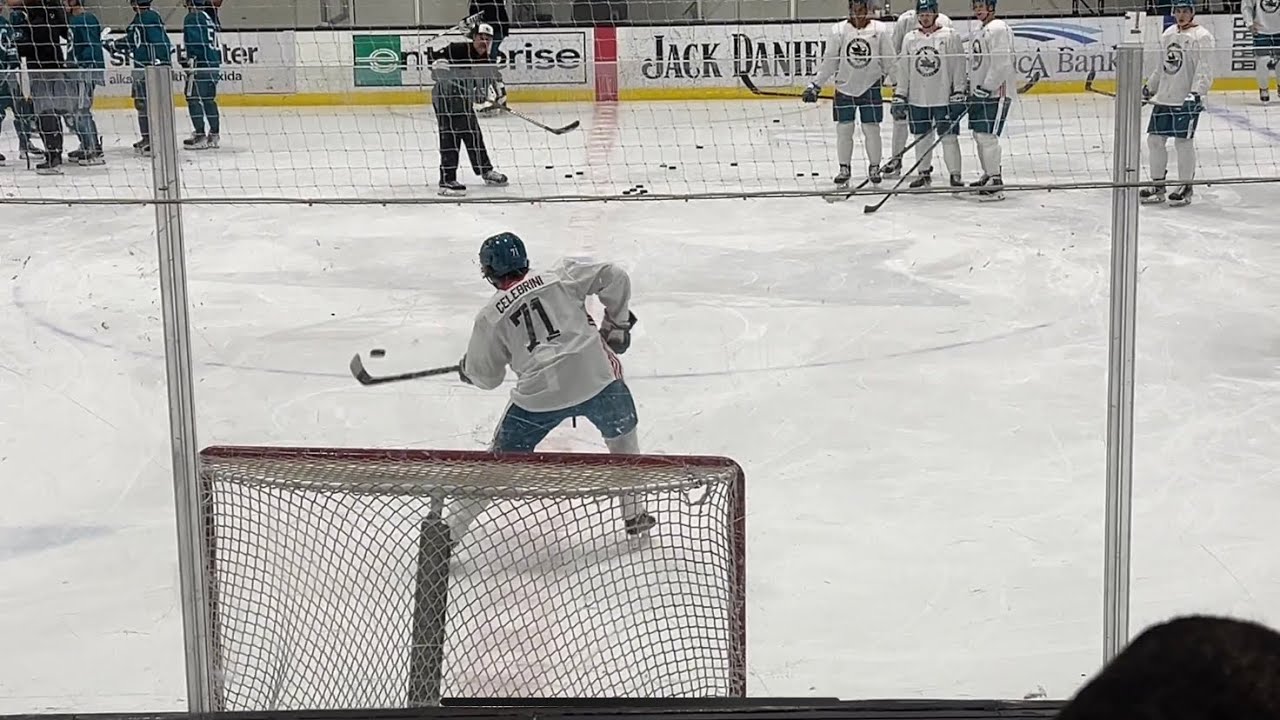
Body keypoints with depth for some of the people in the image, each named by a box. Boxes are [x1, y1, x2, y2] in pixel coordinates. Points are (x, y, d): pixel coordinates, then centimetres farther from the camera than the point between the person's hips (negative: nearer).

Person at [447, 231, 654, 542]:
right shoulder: (562, 275, 8)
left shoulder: (490, 317, 9)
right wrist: (617, 322, 18)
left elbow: (485, 376, 16)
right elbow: (614, 278, 5)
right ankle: (634, 513, 31)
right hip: (596, 376, 0)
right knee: (622, 434, 29)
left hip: (539, 394, 0)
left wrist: (466, 370, 39)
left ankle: (448, 529, 12)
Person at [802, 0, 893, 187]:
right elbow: (829, 62, 2)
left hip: (870, 87, -1)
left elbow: (889, 61, 2)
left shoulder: (881, 30, -4)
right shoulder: (838, 30, -3)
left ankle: (874, 167, 15)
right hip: (844, 86, 1)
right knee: (844, 129, 4)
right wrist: (815, 86, 0)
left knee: (871, 129, 0)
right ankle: (844, 168, 16)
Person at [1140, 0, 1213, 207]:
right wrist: (1150, 87, 27)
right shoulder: (1168, 34, 14)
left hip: (1187, 100, -7)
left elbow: (1205, 70, -15)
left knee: (1184, 142, -6)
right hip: (1163, 97, 7)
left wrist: (1196, 92, -26)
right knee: (1155, 139, 7)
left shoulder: (1202, 37, -9)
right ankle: (1158, 184, 18)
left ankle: (1185, 186, 6)